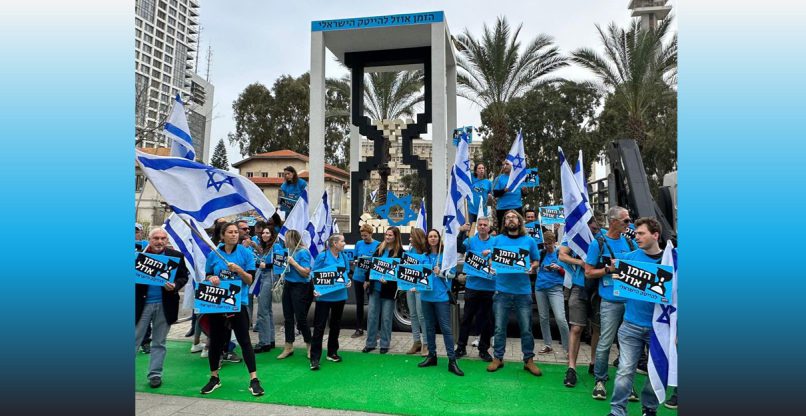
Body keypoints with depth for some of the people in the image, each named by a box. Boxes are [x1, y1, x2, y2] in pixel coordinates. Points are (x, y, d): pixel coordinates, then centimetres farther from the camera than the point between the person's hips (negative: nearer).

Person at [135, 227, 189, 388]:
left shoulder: (176, 256, -1)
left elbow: (183, 277, 1)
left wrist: (175, 286, -18)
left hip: (165, 305, 1)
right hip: (142, 303, 0)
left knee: (159, 342, 12)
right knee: (134, 339, 6)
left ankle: (155, 374, 22)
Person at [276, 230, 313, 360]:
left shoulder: (303, 252, -16)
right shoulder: (291, 251, 8)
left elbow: (306, 273, -21)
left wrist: (293, 263, -21)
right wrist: (286, 266, 6)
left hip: (300, 287, -8)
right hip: (288, 285, 8)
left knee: (301, 319, -1)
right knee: (288, 317, 11)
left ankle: (309, 346, 17)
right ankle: (288, 347, 21)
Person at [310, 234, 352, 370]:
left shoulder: (344, 256, 5)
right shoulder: (322, 256, -10)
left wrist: (349, 281, -6)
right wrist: (315, 289, -22)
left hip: (340, 296, 6)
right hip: (324, 296, -6)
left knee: (336, 325, 16)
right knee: (319, 326, -4)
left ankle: (332, 353, 31)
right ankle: (315, 358, 3)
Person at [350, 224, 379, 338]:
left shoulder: (378, 245, -6)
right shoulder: (359, 244, 7)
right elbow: (355, 259, 14)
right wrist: (356, 262, -8)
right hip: (358, 277, 4)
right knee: (359, 304, 12)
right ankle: (359, 329, 23)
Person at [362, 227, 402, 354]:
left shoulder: (399, 251, -6)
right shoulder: (380, 248, 9)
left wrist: (388, 280, -23)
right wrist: (368, 280, 12)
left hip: (388, 288, -4)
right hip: (375, 287, 5)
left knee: (386, 318, 4)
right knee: (372, 316, 9)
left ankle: (384, 344, 18)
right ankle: (370, 343, 20)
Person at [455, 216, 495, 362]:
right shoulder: (471, 241, 3)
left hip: (489, 287, 0)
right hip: (472, 285, 0)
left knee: (487, 320, 9)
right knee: (467, 317, 7)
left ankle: (483, 349, 23)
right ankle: (461, 346, 20)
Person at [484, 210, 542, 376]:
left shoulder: (529, 241, 5)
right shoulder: (498, 240, 4)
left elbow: (536, 261, 11)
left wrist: (532, 267, -10)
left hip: (523, 291, 0)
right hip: (502, 291, 0)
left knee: (526, 329, 6)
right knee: (500, 328, 6)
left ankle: (529, 360, 20)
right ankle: (498, 358, 19)